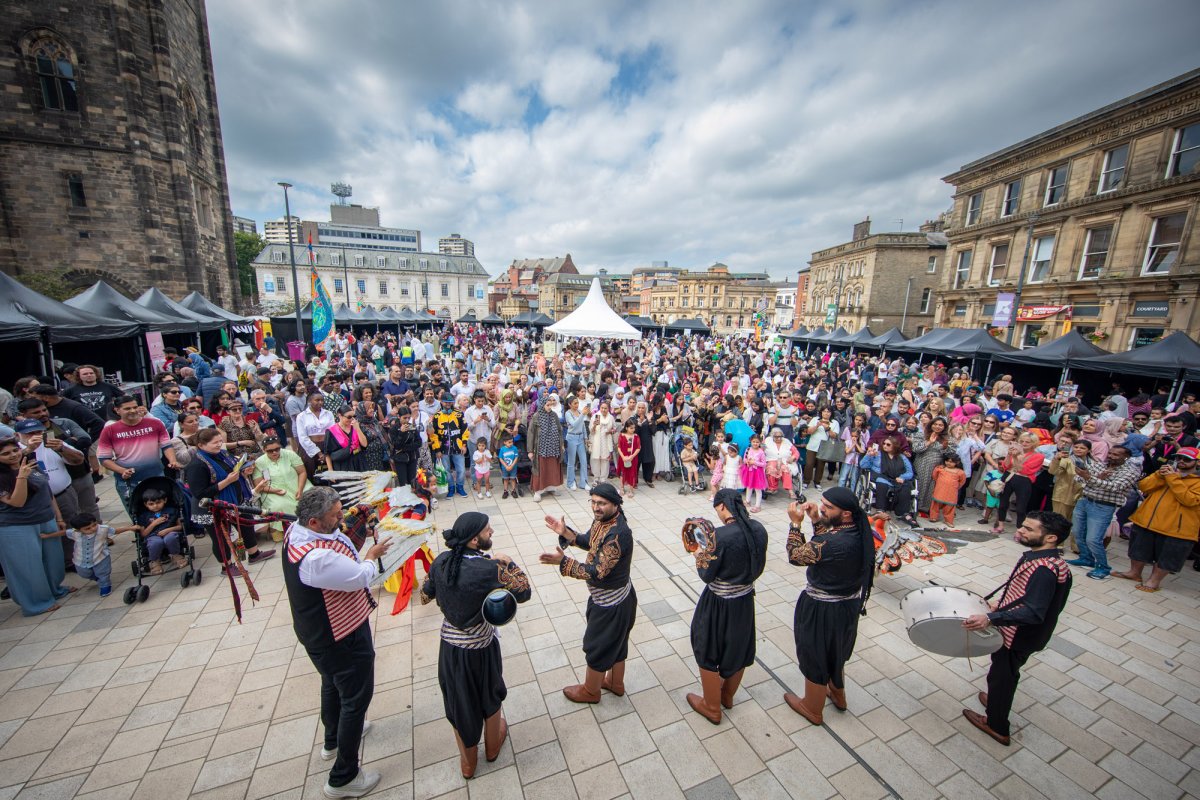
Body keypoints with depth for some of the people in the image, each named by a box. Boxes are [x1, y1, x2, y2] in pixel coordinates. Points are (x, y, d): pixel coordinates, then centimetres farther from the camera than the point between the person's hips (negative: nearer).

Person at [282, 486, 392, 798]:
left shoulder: (295, 529, -12)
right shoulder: (317, 558, -40)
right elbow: (360, 577, -26)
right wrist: (372, 555, -9)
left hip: (317, 630, 9)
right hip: (341, 637, -9)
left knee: (333, 683, 32)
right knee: (356, 697, 11)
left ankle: (333, 740, 57)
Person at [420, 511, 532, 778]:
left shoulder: (440, 561, -15)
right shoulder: (489, 568, -30)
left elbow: (425, 596, 2)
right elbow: (524, 593, -19)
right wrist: (508, 563, -12)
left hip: (449, 646, 4)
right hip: (481, 648, -3)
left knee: (459, 702, 26)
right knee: (490, 697, 27)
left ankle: (468, 761, 49)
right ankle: (492, 747, 53)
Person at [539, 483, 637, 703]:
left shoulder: (618, 533, -36)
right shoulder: (602, 520, -8)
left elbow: (597, 572, -34)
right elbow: (589, 542, 8)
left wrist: (562, 561, -36)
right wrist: (565, 532, -6)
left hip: (611, 603, -8)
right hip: (613, 597, 8)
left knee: (597, 647, 15)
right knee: (615, 642, 27)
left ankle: (590, 691, 40)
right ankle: (615, 683, 50)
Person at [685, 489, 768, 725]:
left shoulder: (720, 535, -30)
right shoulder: (758, 529, -11)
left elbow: (706, 575, -19)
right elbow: (758, 566, 3)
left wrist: (699, 556, -1)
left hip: (719, 604, -6)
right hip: (745, 599, 6)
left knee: (709, 653, 18)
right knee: (738, 649, 28)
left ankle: (712, 707, 37)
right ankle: (728, 695, 52)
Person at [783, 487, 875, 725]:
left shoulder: (836, 542, -37)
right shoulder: (860, 531, -10)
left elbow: (796, 555, -24)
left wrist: (796, 523, -16)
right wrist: (816, 520, -4)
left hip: (822, 609, -8)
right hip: (849, 604, 8)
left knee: (815, 658, 17)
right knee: (835, 652, 32)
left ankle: (812, 709, 40)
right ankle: (838, 695, 56)